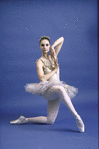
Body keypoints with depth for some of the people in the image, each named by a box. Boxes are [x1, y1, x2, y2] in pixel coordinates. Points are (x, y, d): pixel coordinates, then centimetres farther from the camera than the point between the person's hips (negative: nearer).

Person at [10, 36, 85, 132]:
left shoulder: (53, 57, 12)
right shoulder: (40, 62, -2)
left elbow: (62, 39, 15)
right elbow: (42, 79, -17)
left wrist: (52, 47, 2)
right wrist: (55, 69, -8)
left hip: (55, 92, 6)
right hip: (47, 90, -6)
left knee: (50, 121, -1)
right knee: (60, 89, -43)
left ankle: (24, 120, 13)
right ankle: (77, 117, -40)